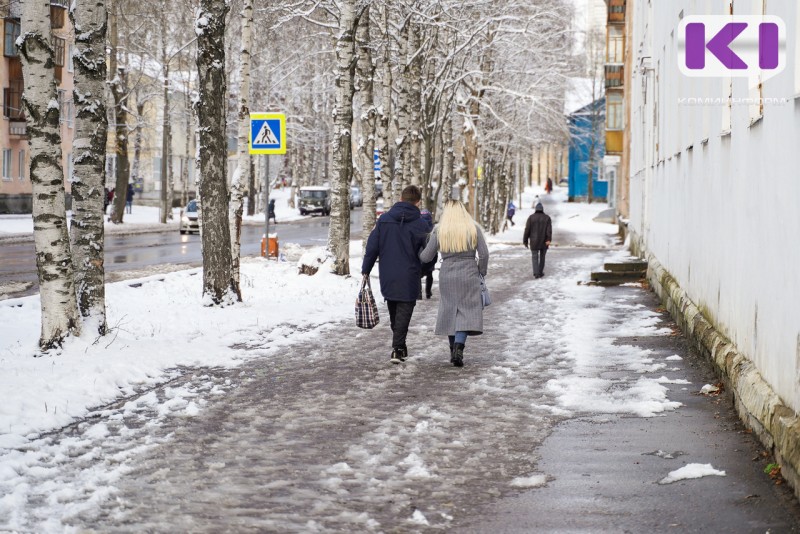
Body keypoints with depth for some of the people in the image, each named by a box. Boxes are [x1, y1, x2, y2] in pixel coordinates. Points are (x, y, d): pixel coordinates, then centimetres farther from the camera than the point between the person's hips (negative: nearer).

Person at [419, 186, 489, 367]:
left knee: (450, 309, 14)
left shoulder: (439, 230, -3)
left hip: (447, 275, 1)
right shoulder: (473, 228, -3)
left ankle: (453, 349, 19)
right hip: (469, 274, -1)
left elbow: (426, 257, 1)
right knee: (467, 311, 0)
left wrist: (416, 254, 23)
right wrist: (481, 272, 12)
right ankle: (459, 347, -19)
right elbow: (484, 253, -4)